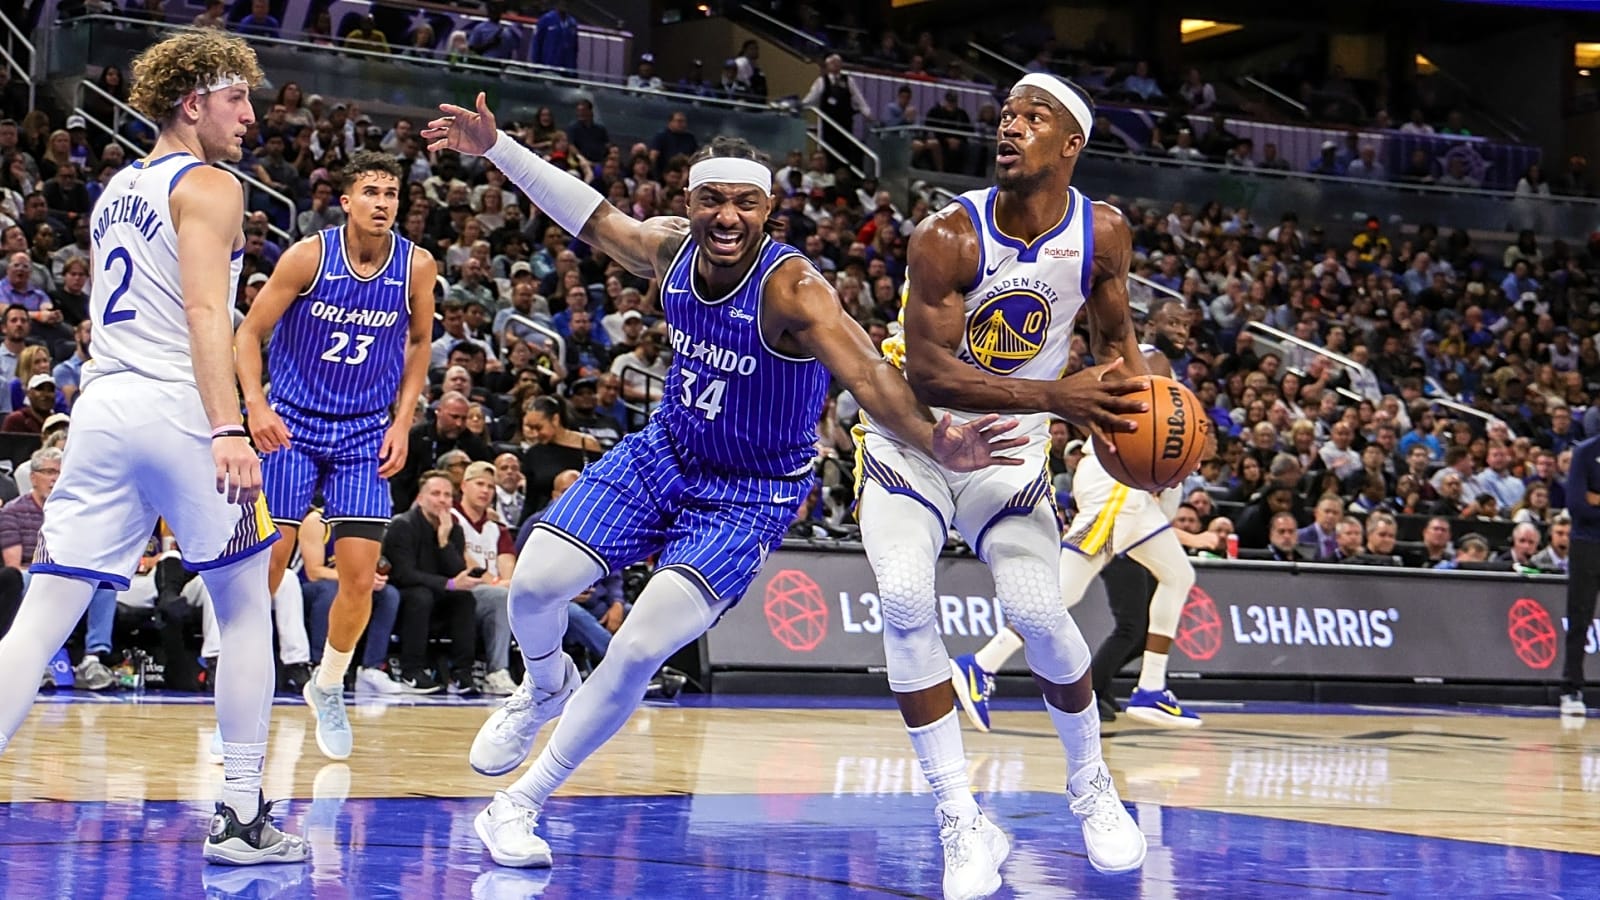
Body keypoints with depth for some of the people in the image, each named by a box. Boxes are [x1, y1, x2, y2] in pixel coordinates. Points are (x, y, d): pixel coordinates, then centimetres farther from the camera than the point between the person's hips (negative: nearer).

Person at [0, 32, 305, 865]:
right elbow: (204, 308, -16)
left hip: (101, 407, 6)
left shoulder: (116, 190, 22)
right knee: (245, 608, 9)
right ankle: (241, 817, 8)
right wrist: (228, 429, -26)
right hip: (177, 410, -6)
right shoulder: (209, 186, -2)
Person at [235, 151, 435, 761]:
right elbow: (251, 331, -6)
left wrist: (402, 421, 2)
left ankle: (328, 689, 21)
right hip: (292, 424, -2)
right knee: (264, 563, -6)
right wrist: (255, 404, -20)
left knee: (360, 578, -4)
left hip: (366, 433, 2)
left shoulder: (416, 267, -6)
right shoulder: (309, 256, -12)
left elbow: (419, 343, 11)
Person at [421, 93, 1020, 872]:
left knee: (637, 653, -16)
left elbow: (867, 375, -44)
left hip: (750, 495, -5)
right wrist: (495, 148, 13)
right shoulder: (671, 250, -9)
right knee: (535, 581, -12)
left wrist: (935, 443, -63)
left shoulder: (791, 288, -28)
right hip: (664, 454, 5)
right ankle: (546, 688, 25)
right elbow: (595, 218, 13)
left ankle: (519, 807, 2)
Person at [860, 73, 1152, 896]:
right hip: (913, 439, -2)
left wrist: (1135, 396, -17)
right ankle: (962, 826, -13)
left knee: (1037, 613, -11)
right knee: (905, 600, -21)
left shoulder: (1102, 234, -11)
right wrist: (1056, 397, -37)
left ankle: (1092, 788, 18)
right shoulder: (947, 236, -24)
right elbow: (928, 375, -28)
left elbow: (1113, 335, 6)